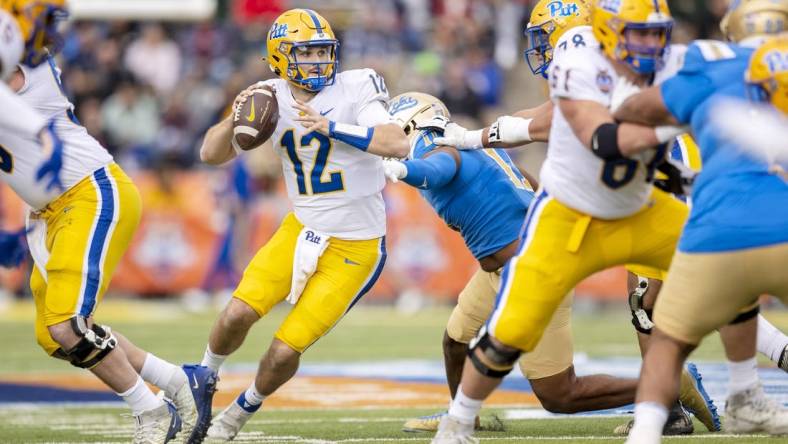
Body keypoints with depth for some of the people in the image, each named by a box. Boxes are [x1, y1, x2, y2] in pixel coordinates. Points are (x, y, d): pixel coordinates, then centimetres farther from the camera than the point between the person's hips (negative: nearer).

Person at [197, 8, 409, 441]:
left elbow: (398, 144, -32)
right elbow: (211, 155, -4)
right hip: (302, 229, 4)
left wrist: (331, 126, -39)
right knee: (238, 314, -9)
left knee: (285, 351, -7)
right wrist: (236, 117, -24)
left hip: (353, 249, -4)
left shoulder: (354, 89, -17)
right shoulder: (273, 99, -4)